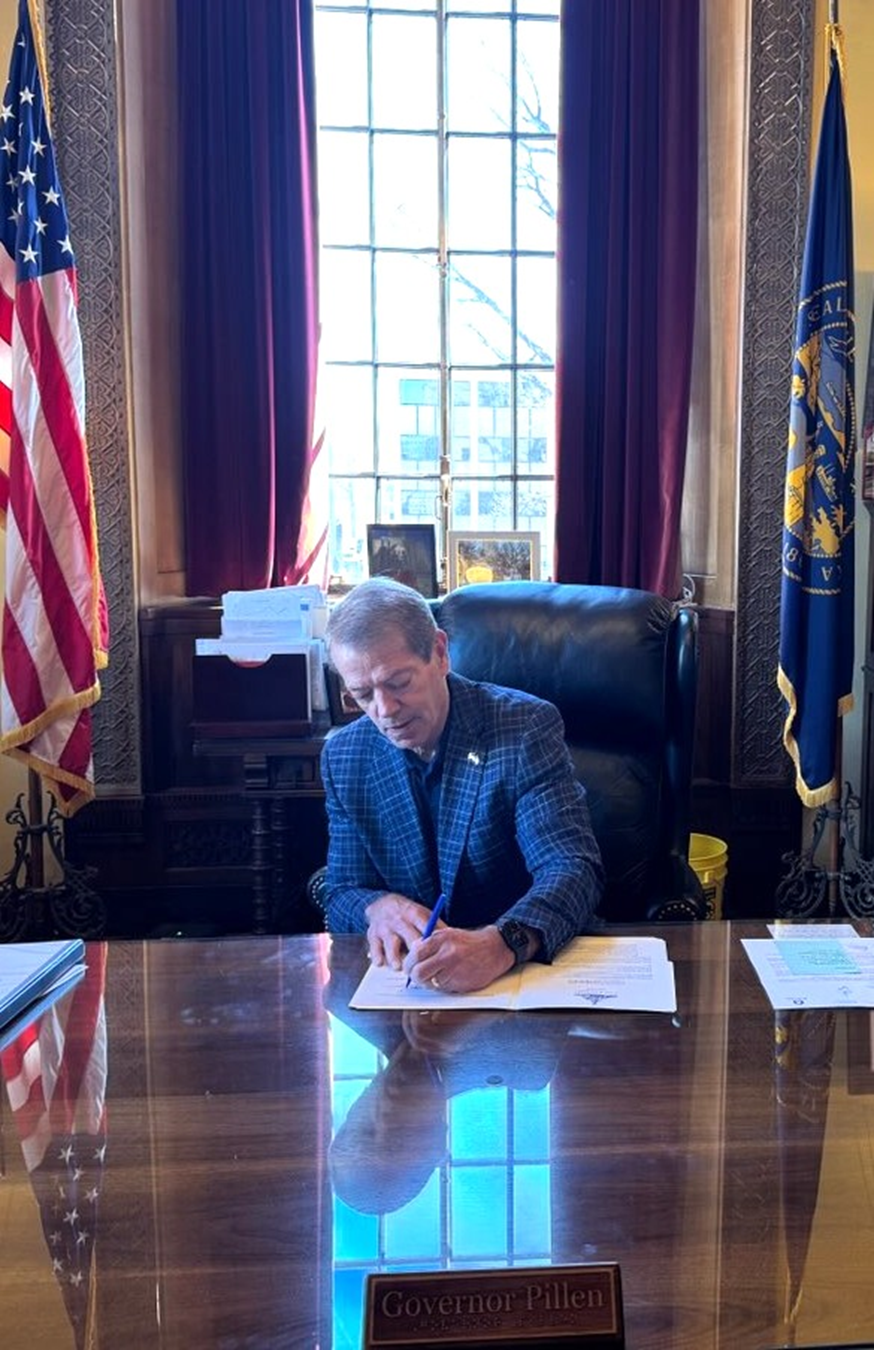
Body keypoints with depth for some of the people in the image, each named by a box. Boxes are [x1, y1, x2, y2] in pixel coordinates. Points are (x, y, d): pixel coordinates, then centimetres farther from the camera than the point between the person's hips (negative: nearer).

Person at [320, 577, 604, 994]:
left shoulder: (526, 726, -13)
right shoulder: (343, 756, -1)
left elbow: (573, 869, -22)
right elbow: (341, 895, 4)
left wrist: (502, 944, -41)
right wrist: (378, 908, -21)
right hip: (412, 979, 4)